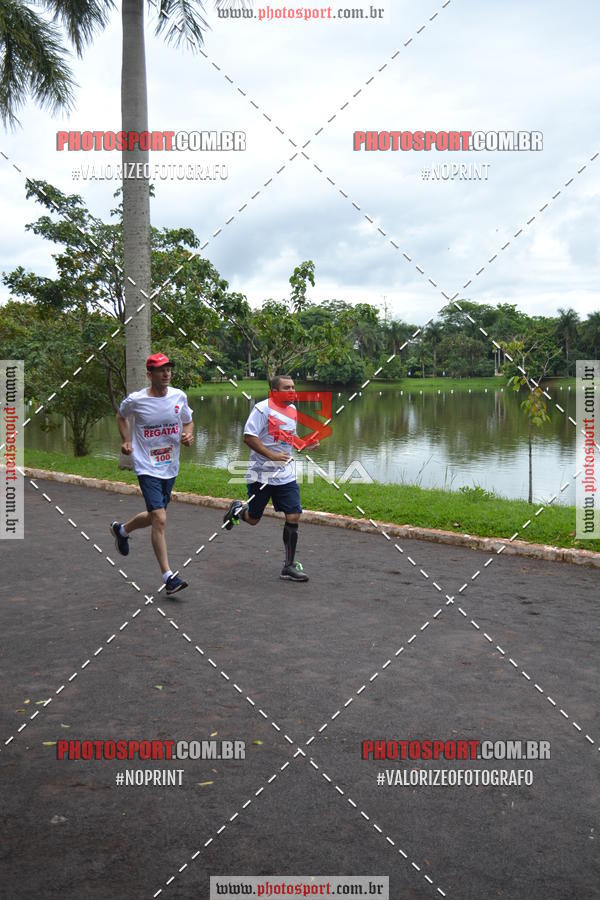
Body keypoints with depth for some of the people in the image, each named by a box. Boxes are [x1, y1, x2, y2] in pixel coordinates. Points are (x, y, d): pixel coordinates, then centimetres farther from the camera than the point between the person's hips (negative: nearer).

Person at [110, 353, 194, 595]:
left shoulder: (179, 396, -1)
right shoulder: (136, 400, -9)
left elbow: (188, 421, 15)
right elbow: (121, 415, 13)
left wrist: (189, 435, -6)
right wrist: (126, 440, 1)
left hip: (170, 468, 5)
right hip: (147, 468, -5)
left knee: (154, 516, 19)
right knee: (159, 518, -15)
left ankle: (121, 530, 51)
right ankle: (168, 577, -8)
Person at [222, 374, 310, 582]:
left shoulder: (293, 409, 11)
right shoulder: (263, 408, -12)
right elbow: (248, 437, -17)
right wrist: (272, 455, -22)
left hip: (286, 475, 6)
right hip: (261, 473, -5)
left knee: (293, 516, -4)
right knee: (253, 519, 6)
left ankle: (289, 566, 6)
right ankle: (237, 509, 43)